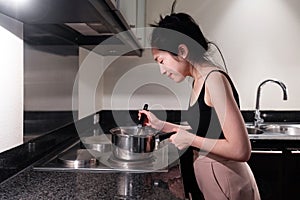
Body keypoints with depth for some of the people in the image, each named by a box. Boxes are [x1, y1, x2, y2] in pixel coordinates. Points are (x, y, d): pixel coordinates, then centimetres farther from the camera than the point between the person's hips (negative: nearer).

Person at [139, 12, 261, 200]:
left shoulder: (215, 79, -22)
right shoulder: (199, 80, 6)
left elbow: (241, 150, -26)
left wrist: (190, 139, -18)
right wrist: (161, 125, 10)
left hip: (227, 185, -9)